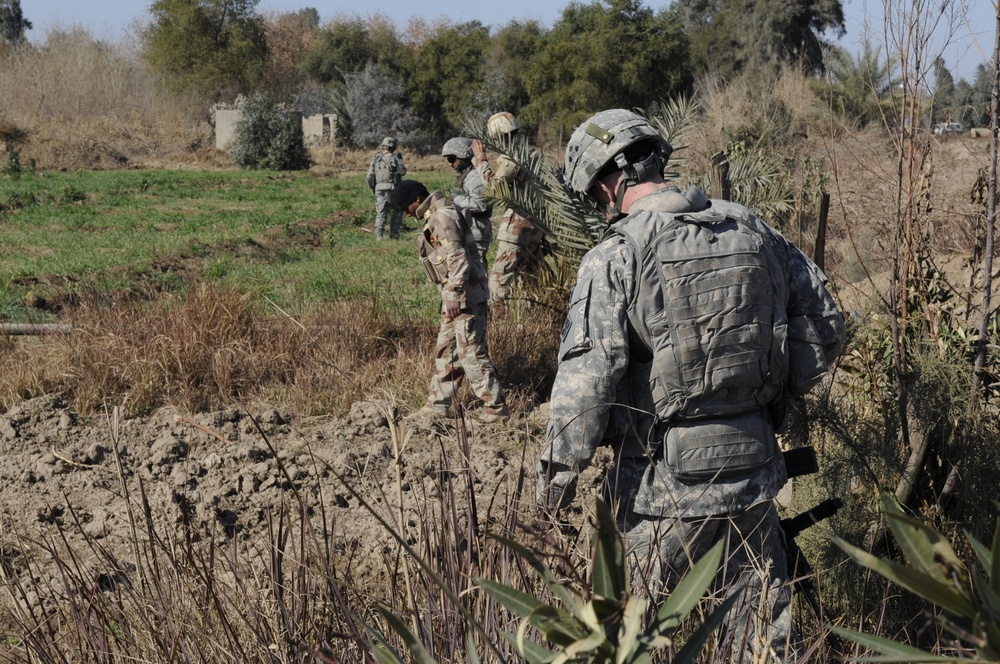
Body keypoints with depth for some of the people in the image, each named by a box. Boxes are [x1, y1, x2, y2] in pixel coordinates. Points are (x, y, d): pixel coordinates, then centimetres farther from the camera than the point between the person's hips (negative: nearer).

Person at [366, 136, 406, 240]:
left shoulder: (375, 159, 7)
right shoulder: (393, 158, -7)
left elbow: (370, 175, 5)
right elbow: (403, 171, -1)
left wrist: (372, 187, 17)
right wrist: (400, 160, 12)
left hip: (379, 189, 4)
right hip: (392, 188, -4)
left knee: (381, 212, 7)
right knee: (397, 212, 11)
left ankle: (379, 235, -1)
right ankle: (394, 234, 6)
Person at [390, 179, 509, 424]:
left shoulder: (443, 216, -15)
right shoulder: (435, 216, 16)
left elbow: (457, 258, -22)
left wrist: (454, 294, -23)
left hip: (465, 296, -10)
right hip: (454, 296, 10)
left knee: (471, 352, -6)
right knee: (446, 350, 15)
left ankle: (495, 406, 1)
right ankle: (438, 404, 24)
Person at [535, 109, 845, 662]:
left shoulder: (615, 259, -14)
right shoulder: (754, 233, 3)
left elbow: (586, 380, -19)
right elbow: (824, 325, 9)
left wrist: (558, 472, -8)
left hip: (668, 482, -5)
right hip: (755, 470, 5)